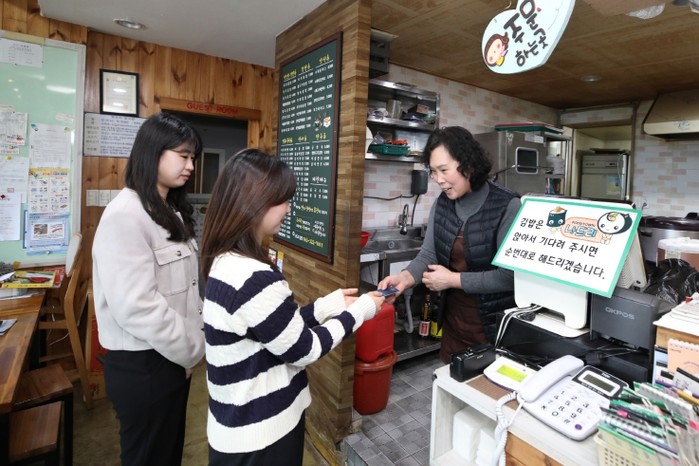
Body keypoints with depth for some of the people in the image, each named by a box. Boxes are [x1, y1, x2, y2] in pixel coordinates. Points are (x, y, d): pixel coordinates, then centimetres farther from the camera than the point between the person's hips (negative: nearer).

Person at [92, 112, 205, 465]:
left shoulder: (172, 211, 9)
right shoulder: (125, 216, -21)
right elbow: (136, 307, -27)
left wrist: (194, 342, 3)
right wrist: (193, 350, -15)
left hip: (173, 357, 8)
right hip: (141, 366, -8)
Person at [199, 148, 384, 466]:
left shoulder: (225, 262, -2)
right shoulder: (255, 279, -31)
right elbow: (303, 350, -20)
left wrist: (330, 304, 5)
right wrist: (359, 311, -9)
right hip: (259, 434, -8)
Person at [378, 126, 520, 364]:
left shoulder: (508, 207, -17)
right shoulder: (442, 204, 0)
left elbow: (510, 276, -20)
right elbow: (428, 255, -3)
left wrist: (454, 280, -18)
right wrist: (405, 277, -22)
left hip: (494, 326, -5)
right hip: (453, 320, 5)